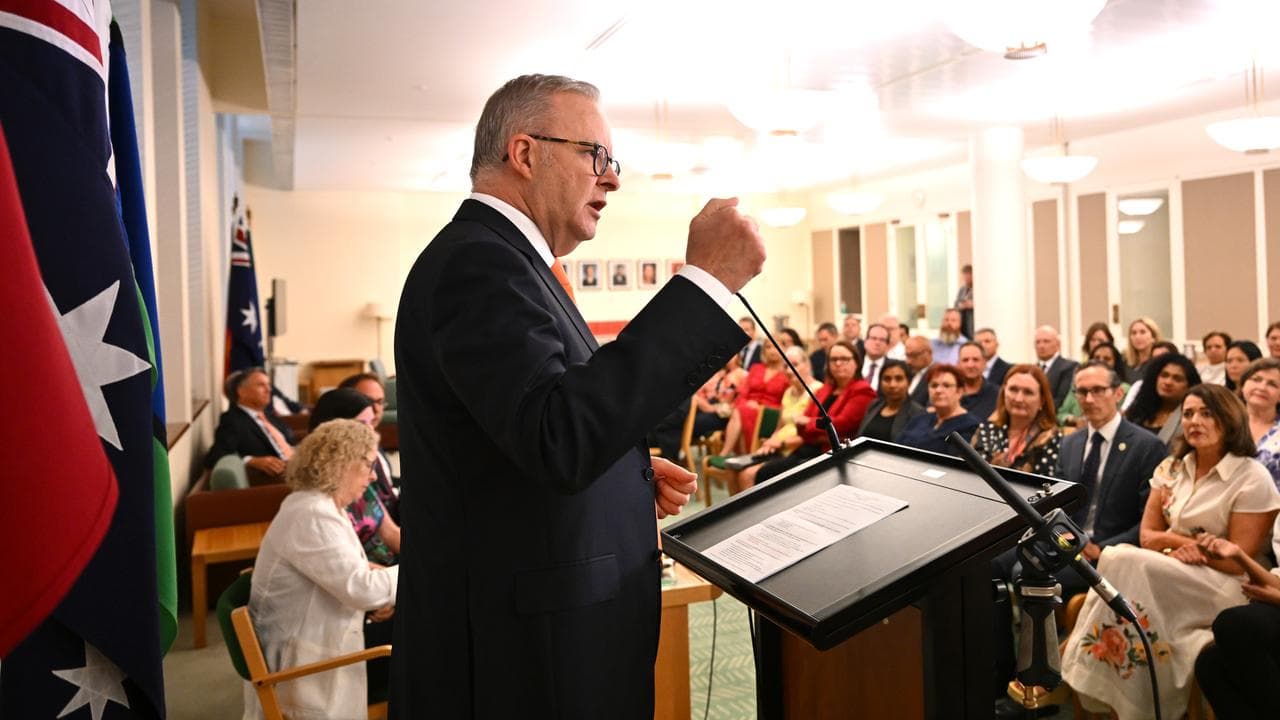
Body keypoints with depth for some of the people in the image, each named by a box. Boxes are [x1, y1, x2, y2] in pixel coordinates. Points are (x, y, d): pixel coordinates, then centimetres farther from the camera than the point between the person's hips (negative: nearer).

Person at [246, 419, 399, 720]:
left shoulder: (319, 505, 7)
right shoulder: (312, 516, -25)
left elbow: (346, 574, 14)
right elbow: (362, 588, -28)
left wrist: (375, 600, -4)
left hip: (316, 637, 9)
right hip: (301, 663, -9)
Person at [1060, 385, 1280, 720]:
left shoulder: (1253, 479, -7)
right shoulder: (1171, 468, 11)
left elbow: (1236, 562, -10)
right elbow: (1147, 537, 7)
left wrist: (1180, 545, -6)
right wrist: (1178, 541, -13)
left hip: (1220, 589, -5)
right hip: (1163, 580, 5)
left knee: (1124, 562, -30)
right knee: (1118, 557, -29)